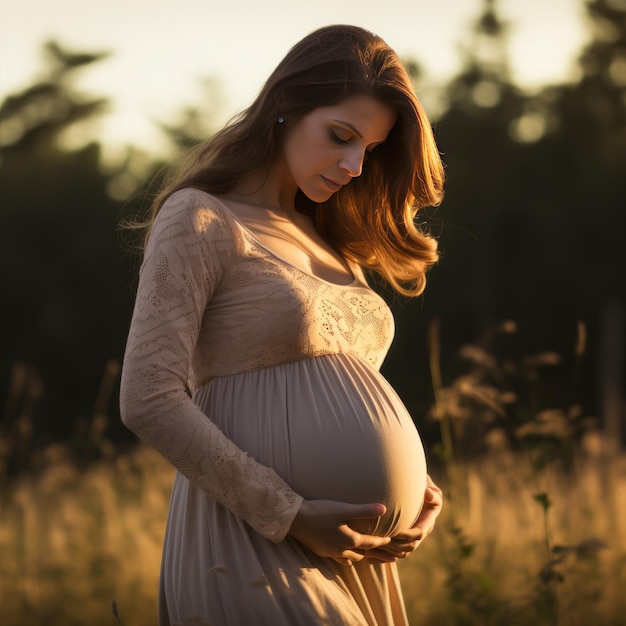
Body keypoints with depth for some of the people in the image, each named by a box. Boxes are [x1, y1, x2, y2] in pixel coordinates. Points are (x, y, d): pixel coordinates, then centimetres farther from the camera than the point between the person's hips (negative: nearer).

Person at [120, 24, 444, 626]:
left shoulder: (331, 245, 20)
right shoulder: (198, 219, -3)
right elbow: (148, 399, -13)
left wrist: (419, 489, 2)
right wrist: (290, 517, -17)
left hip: (354, 563, 8)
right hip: (253, 545, -8)